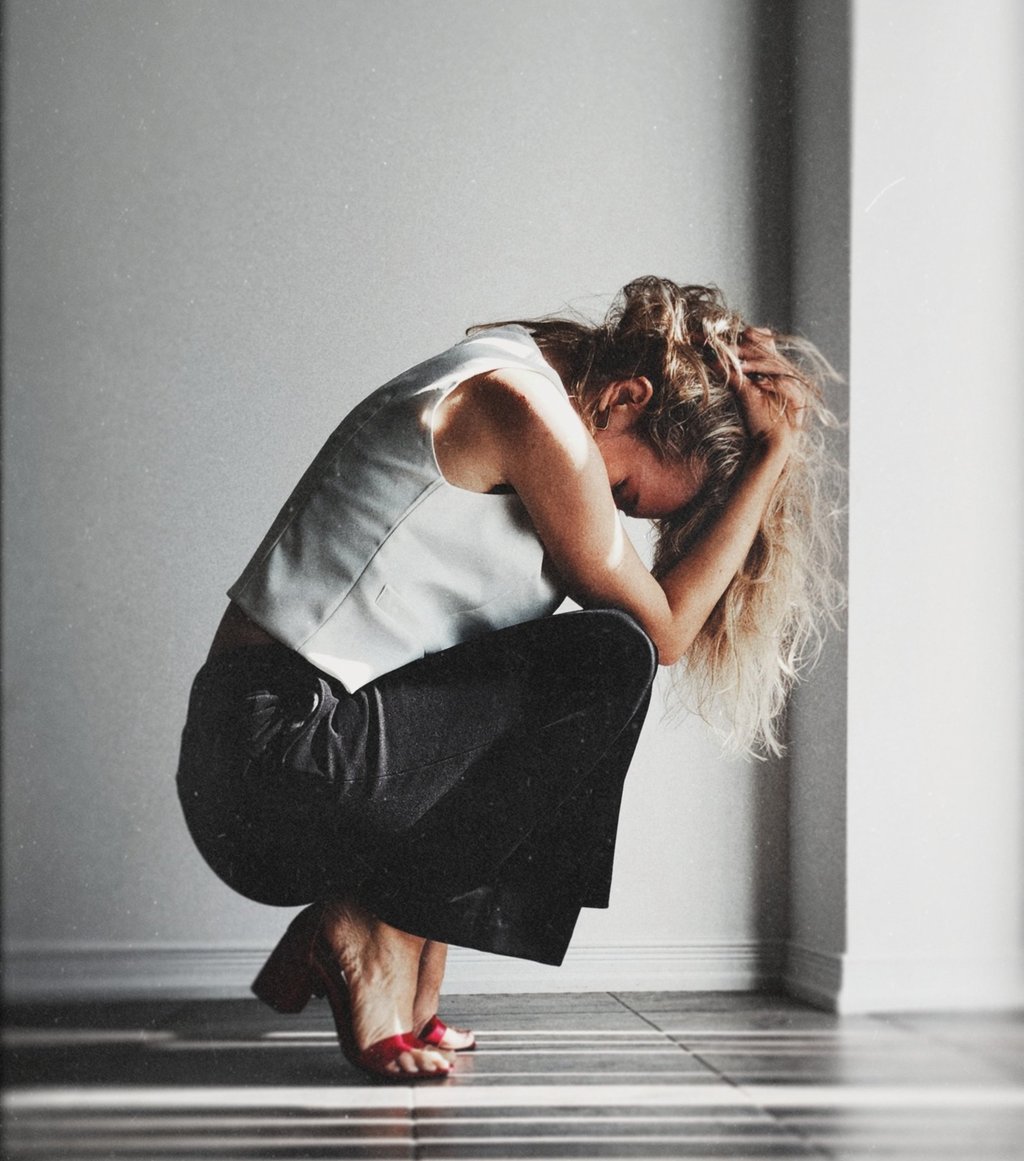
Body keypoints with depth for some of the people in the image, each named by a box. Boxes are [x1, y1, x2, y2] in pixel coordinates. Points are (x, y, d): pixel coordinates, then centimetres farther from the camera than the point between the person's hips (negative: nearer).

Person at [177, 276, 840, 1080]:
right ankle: (375, 927, -3)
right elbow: (664, 631, -6)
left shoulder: (506, 379, 16)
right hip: (279, 763, -10)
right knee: (613, 658, -13)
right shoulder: (532, 410, -14)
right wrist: (774, 456, -2)